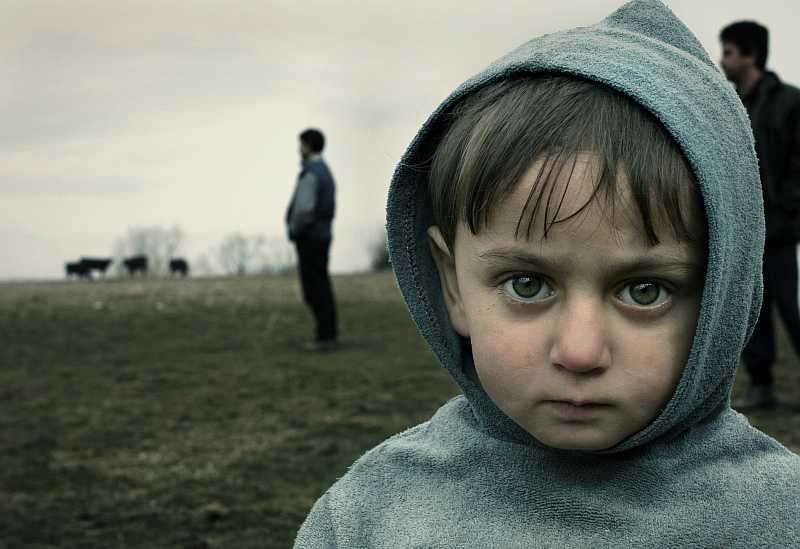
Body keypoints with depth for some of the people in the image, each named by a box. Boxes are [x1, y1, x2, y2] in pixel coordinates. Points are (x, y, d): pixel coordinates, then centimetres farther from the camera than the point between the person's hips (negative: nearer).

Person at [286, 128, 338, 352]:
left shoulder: (309, 174, -17)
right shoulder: (325, 171, 15)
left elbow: (304, 208, -27)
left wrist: (295, 230, -11)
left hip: (309, 238, -10)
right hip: (323, 235, 10)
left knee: (315, 289, -7)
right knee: (322, 287, 11)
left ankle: (325, 336, -7)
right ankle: (329, 334, 13)